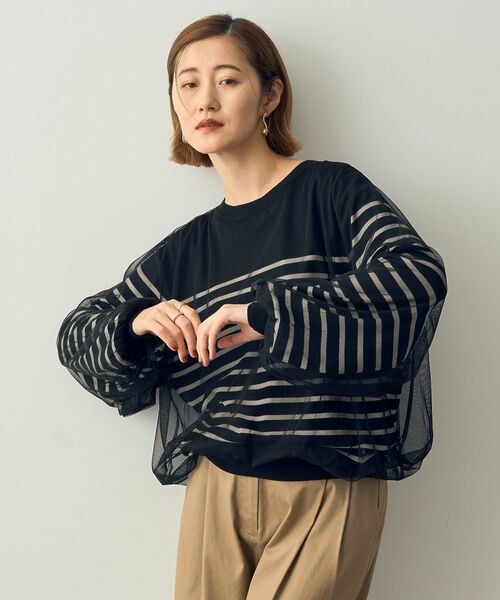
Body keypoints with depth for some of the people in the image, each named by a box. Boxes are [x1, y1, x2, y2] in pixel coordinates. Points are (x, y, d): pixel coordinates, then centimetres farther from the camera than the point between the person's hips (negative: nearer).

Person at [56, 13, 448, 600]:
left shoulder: (332, 192, -5)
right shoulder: (185, 249, 8)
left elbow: (419, 275, -22)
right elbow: (76, 333, 12)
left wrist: (268, 314, -28)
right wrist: (133, 328, -12)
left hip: (329, 493, -4)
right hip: (218, 490, 4)